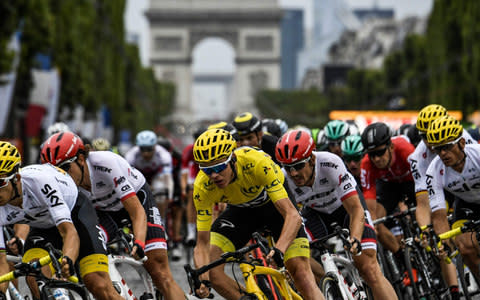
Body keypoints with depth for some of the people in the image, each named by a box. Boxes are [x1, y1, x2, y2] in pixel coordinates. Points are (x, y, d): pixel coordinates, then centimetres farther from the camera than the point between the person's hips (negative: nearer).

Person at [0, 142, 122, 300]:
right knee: (34, 279, -26)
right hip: (43, 227, 4)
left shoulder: (39, 180, -38)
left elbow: (69, 231, -43)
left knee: (99, 287, -20)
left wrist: (67, 261, -63)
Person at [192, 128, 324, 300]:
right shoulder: (202, 186, -29)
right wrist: (203, 280, -42)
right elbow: (202, 243, -24)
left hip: (274, 203, -3)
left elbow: (292, 215, -43)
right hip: (241, 209, 3)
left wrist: (279, 250, -60)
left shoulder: (257, 162, -39)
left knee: (299, 270, -20)